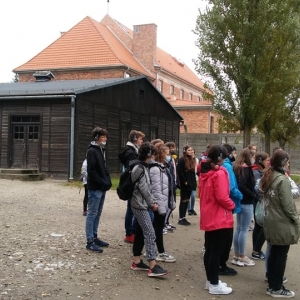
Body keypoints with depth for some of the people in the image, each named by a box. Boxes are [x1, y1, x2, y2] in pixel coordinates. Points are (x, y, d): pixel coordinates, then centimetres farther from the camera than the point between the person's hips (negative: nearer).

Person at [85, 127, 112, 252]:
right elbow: (91, 171, -19)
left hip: (102, 187, 9)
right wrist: (102, 183, -18)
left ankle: (94, 237, 22)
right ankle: (90, 241, 0)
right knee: (92, 214, -4)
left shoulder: (101, 150, 16)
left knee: (98, 214, 14)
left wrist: (107, 181, 8)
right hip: (95, 188, -9)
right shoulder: (92, 151, -12)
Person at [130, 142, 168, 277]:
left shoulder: (144, 167, 14)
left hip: (141, 205, 10)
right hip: (140, 205, -10)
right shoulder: (139, 169, -16)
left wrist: (152, 202, 6)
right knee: (150, 233, -12)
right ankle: (153, 267, -14)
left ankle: (136, 262, 20)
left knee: (140, 233, 13)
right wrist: (152, 203, -7)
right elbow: (143, 189, -17)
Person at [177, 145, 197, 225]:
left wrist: (193, 182, 8)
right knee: (183, 201, -2)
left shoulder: (192, 160, 13)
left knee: (187, 201, 10)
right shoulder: (182, 160, -11)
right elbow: (180, 172, -17)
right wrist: (184, 181, -16)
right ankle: (181, 219, 4)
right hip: (184, 184, -7)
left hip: (190, 184, 7)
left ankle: (183, 217, 17)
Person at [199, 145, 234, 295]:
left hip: (208, 218, 9)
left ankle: (210, 280, 25)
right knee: (216, 252, -2)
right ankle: (214, 285, 5)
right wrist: (232, 205, -4)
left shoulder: (205, 172, 9)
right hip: (219, 219, -9)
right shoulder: (220, 173, -18)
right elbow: (222, 197, -21)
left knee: (209, 250, 15)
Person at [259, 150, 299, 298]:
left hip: (270, 221, 8)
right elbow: (287, 204, -18)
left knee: (273, 253, 15)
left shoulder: (267, 177, 8)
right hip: (282, 223, -8)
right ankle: (277, 289, 11)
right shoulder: (282, 180, -18)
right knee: (281, 256, 2)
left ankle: (272, 285, 24)